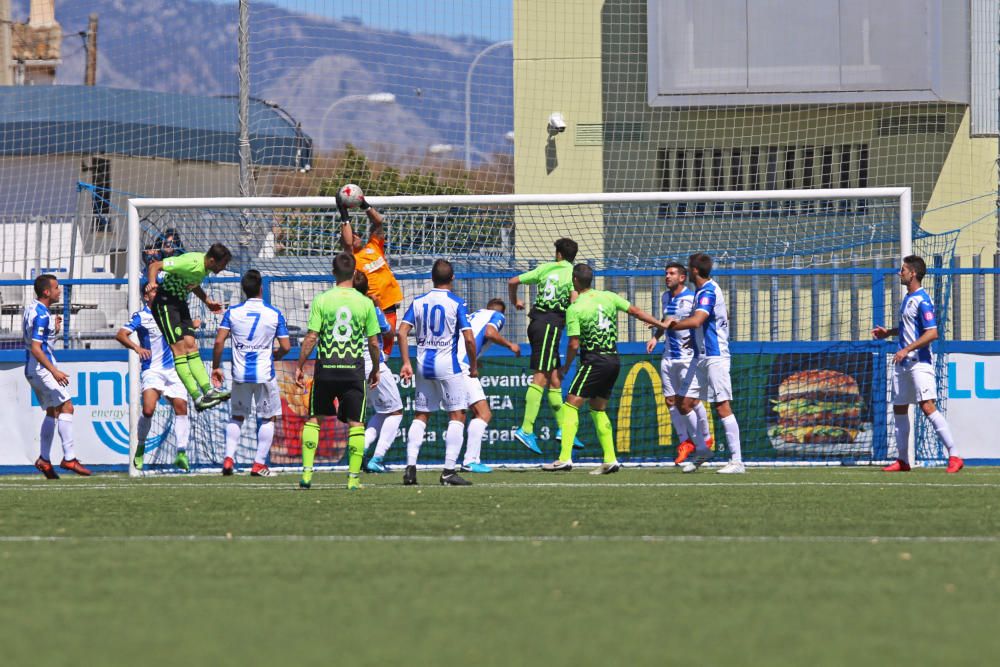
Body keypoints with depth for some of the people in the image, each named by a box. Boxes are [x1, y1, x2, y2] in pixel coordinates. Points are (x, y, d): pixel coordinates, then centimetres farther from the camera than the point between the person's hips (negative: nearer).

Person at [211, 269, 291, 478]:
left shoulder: (232, 312, -2)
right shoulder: (274, 314, -4)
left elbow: (219, 341, -6)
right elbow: (286, 347, -3)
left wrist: (216, 367, 6)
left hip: (240, 374, 2)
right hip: (264, 374, -2)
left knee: (237, 417, 17)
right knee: (268, 418, 11)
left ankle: (229, 458, 2)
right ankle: (259, 464, 6)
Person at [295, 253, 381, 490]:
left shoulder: (321, 300, -3)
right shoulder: (365, 303, -1)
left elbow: (311, 338, -6)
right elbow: (374, 343, 2)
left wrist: (300, 367, 3)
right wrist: (375, 370, 16)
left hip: (326, 368, 0)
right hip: (354, 369, 0)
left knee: (314, 419, 11)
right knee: (355, 423, 5)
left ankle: (307, 472, 4)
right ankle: (353, 477, 0)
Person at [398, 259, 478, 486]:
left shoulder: (418, 302, 5)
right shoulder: (456, 304, -7)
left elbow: (402, 332, -1)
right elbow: (469, 339, -12)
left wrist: (406, 363, 4)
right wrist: (473, 366, 1)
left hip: (423, 365, 4)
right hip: (448, 365, -4)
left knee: (420, 415, 12)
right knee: (457, 415, 1)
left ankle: (410, 467, 4)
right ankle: (449, 470, -6)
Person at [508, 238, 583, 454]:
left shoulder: (545, 268, 14)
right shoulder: (573, 273, 0)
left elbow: (512, 282, 16)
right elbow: (574, 300, -15)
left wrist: (515, 301, 35)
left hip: (537, 321, 6)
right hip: (551, 323, -6)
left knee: (554, 377, 12)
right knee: (540, 377, -12)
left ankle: (562, 428, 15)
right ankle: (526, 430, -20)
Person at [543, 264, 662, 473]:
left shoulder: (574, 309, -10)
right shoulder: (608, 297, 6)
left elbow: (574, 344, -12)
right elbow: (635, 311, 9)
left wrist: (565, 368, 2)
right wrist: (660, 324, 21)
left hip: (594, 360, -7)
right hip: (613, 360, 7)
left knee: (571, 405, -5)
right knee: (598, 409, 16)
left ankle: (565, 458, -16)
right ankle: (610, 460, 9)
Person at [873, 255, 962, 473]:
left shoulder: (922, 301, -14)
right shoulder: (908, 299, 15)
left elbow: (932, 333, -21)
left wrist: (907, 350, -24)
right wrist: (889, 332, 19)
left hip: (919, 362, -10)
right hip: (903, 364, 10)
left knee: (927, 406, -18)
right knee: (899, 409, 11)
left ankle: (954, 456, -18)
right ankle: (902, 460, 18)